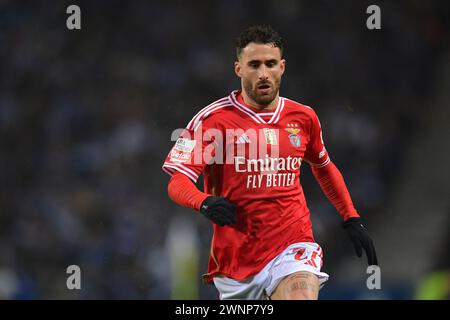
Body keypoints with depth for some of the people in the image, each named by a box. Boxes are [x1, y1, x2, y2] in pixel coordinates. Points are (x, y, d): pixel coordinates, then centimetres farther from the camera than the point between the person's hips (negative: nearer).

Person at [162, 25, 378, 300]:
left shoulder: (304, 117, 7)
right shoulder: (214, 119, -5)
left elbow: (325, 168, 26)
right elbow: (177, 181, -10)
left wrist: (352, 219, 23)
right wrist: (205, 203, -30)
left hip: (293, 247, 0)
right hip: (236, 254, 0)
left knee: (302, 295, -29)